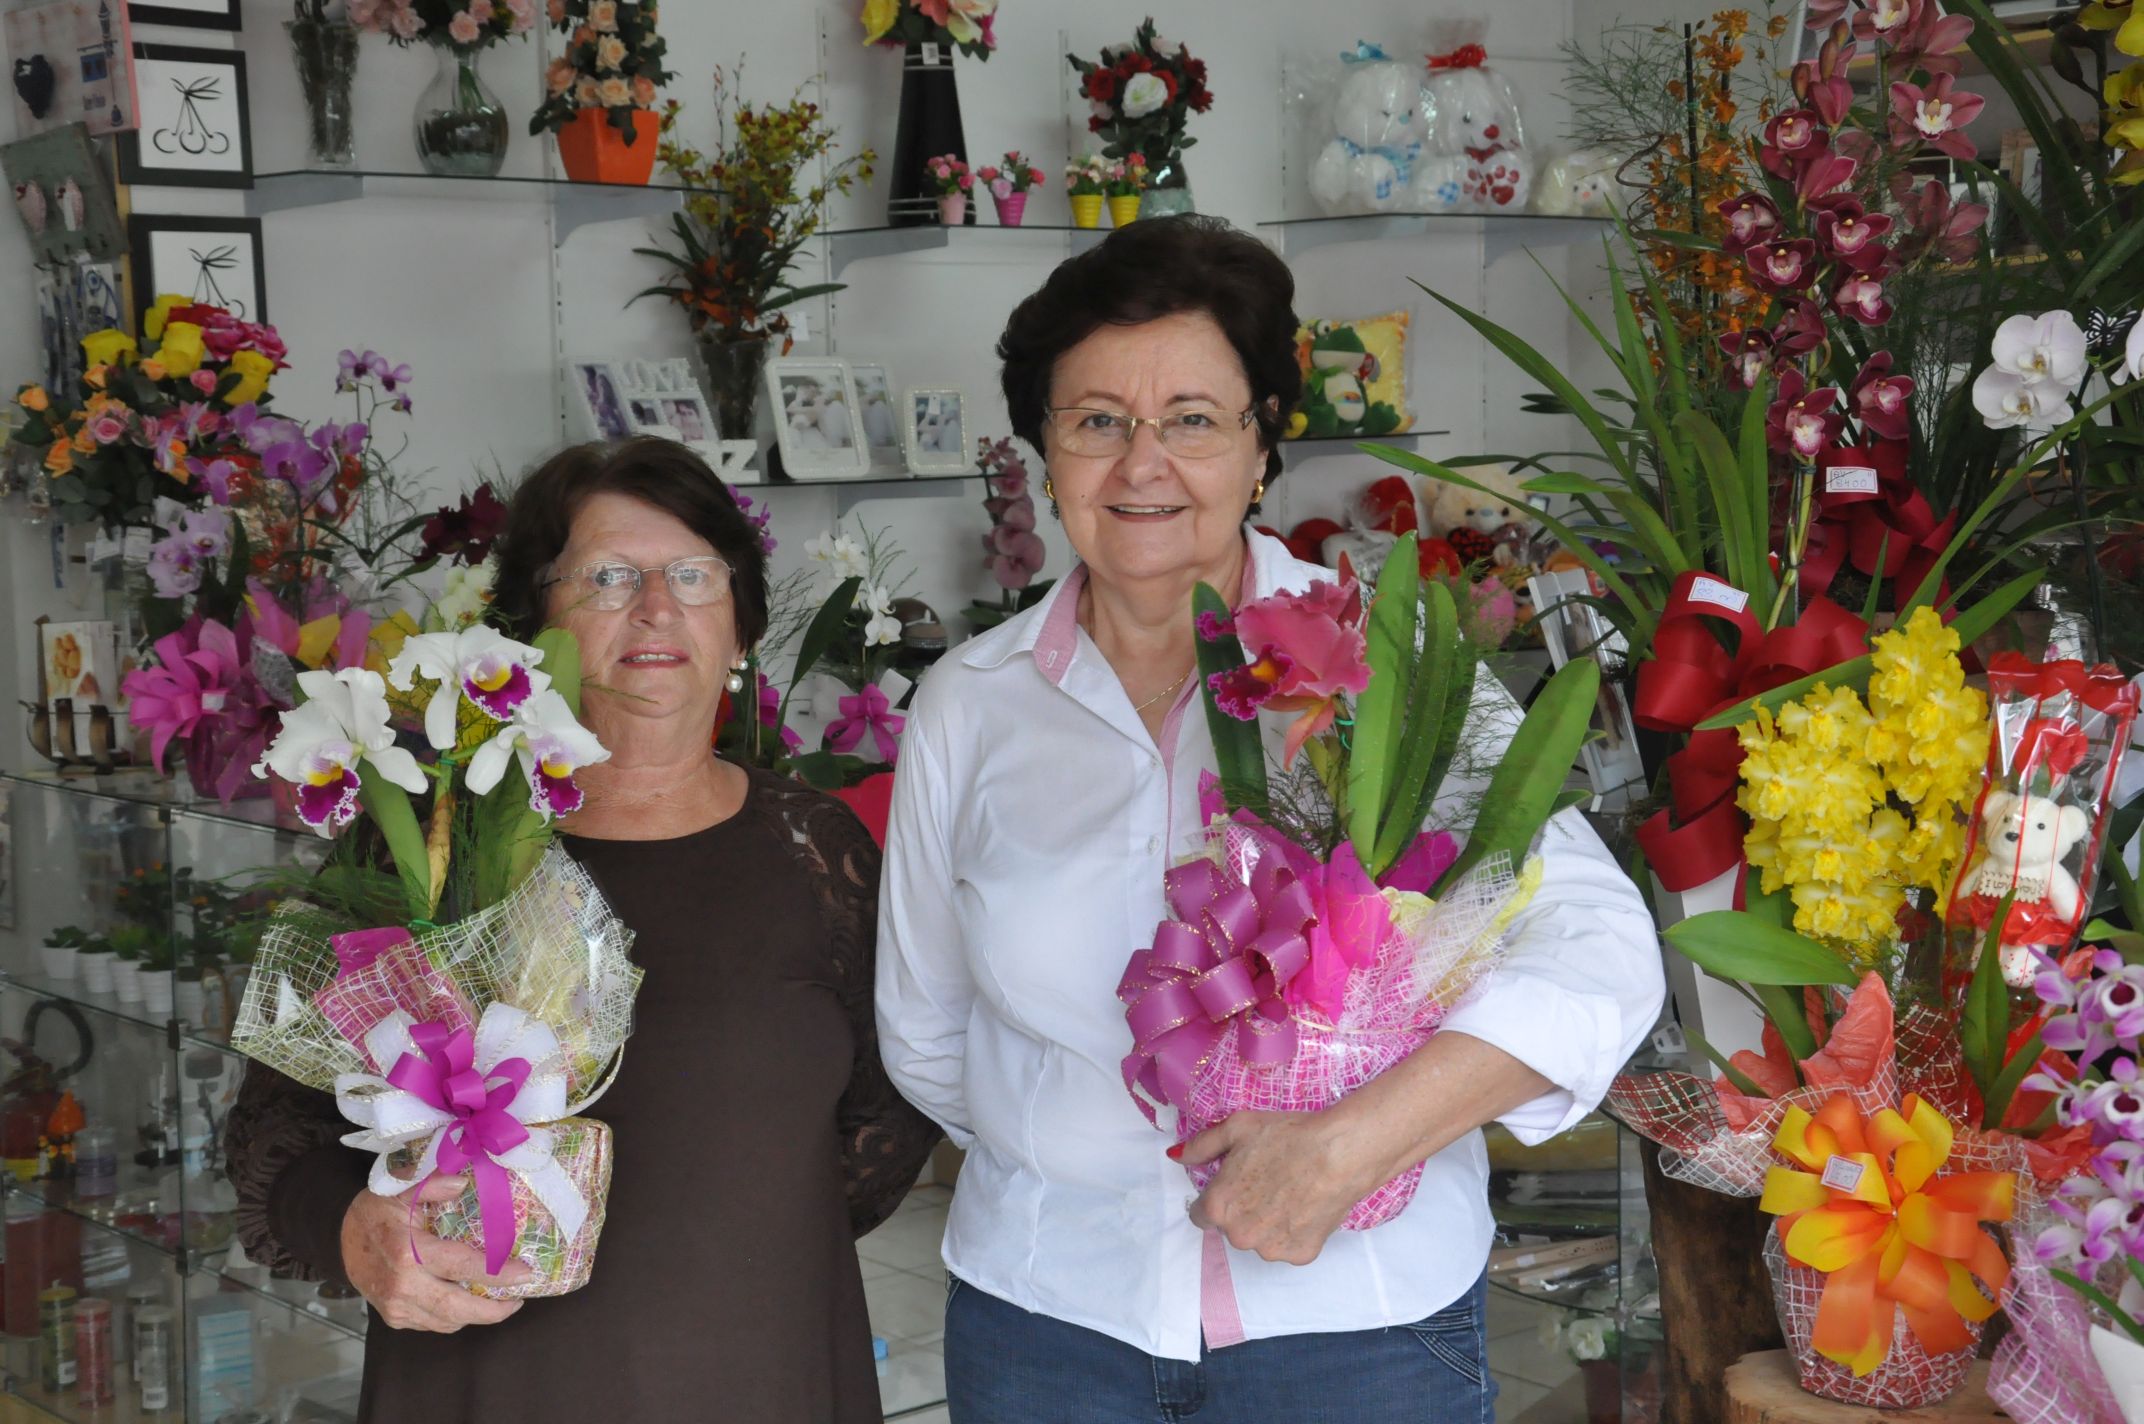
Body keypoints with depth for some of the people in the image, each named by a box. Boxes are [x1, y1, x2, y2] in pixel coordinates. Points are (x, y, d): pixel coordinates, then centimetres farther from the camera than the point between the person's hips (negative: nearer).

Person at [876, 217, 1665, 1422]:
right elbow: (924, 1034, 13)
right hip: (1044, 1312, 2)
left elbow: (1597, 955, -16)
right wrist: (1079, 1150, 3)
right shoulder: (967, 709, 3)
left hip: (1358, 1319, -2)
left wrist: (1343, 1149, -23)